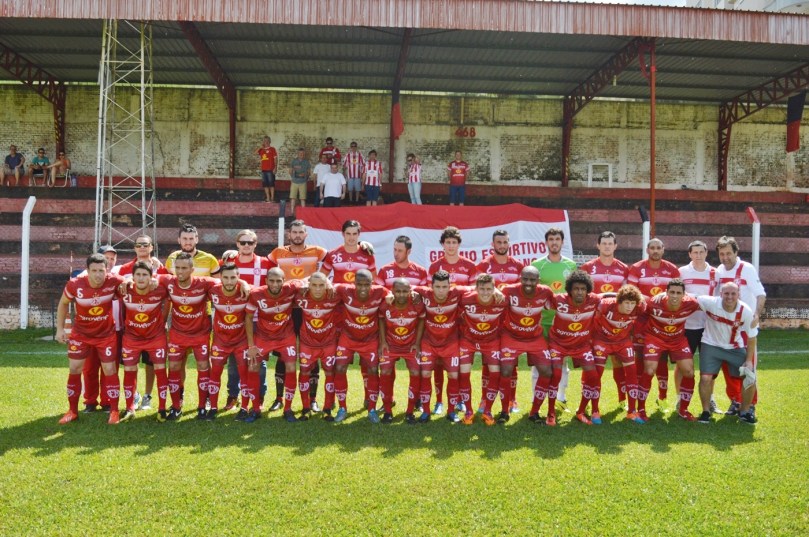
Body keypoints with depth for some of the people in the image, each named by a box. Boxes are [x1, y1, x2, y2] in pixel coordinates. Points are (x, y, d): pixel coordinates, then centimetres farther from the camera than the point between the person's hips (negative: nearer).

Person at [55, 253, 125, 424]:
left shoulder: (114, 281, -25)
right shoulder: (75, 284, -22)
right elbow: (63, 304, -1)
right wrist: (60, 329, -1)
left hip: (107, 334, -1)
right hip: (81, 333, 1)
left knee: (110, 370, -1)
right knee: (74, 369, 3)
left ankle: (114, 411, 12)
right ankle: (72, 411, 18)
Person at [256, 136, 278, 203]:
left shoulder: (272, 149, 0)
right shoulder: (261, 150, 14)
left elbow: (275, 159, -4)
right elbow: (256, 152, 0)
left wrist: (275, 168, -11)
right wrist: (261, 146, 1)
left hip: (270, 170, -6)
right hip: (263, 170, 6)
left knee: (271, 184, -5)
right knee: (265, 184, 6)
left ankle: (272, 198, -3)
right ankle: (267, 198, 11)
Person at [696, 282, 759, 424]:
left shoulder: (746, 311, -18)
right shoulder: (710, 303, -25)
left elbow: (751, 337, -6)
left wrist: (749, 360, -6)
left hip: (736, 348, 2)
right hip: (711, 346, -2)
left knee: (750, 379, -4)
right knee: (705, 378, -15)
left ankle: (745, 411, 20)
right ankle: (706, 411, 7)